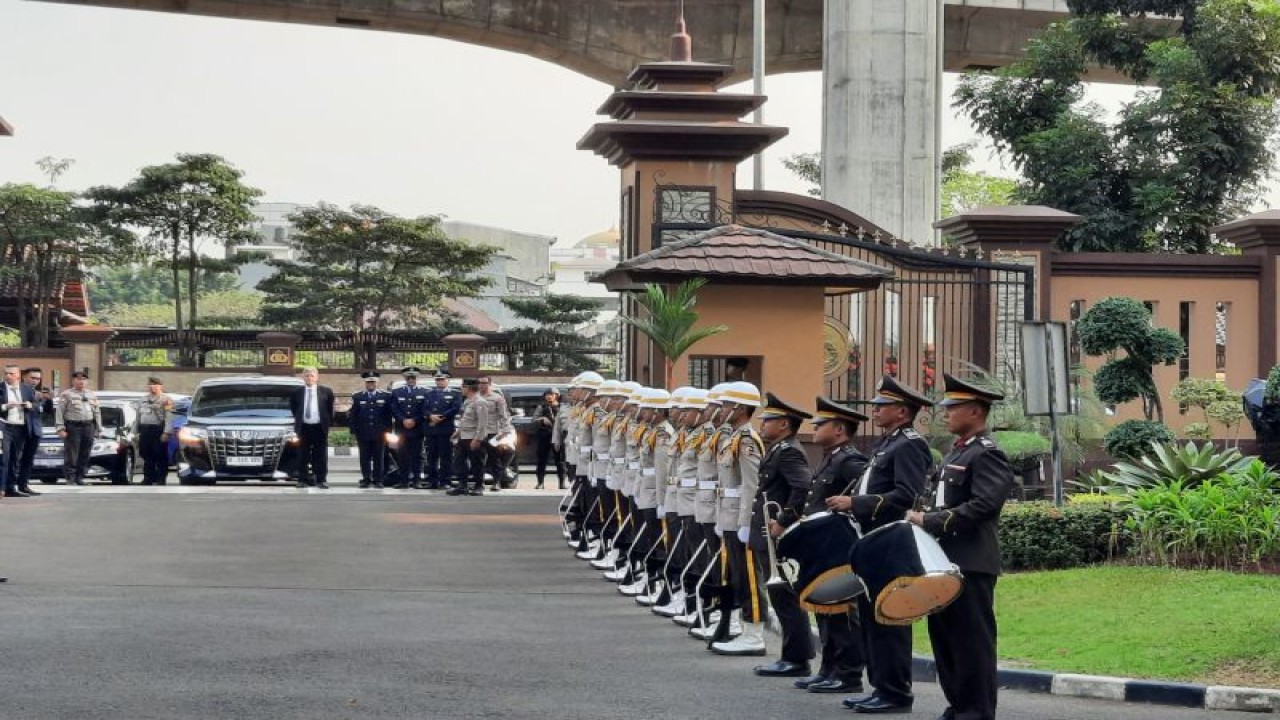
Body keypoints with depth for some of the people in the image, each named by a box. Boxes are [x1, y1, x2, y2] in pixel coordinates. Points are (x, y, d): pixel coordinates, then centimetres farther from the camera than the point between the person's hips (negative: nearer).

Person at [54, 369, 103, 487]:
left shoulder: (92, 395, 19)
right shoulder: (66, 395, 2)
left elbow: (97, 412, 21)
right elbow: (60, 412, -4)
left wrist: (98, 428, 14)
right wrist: (61, 428, -12)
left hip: (88, 427, 5)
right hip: (72, 426, -5)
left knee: (85, 455, 6)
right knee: (71, 455, -6)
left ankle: (80, 477, 13)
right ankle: (70, 478, -1)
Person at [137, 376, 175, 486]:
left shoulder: (166, 400, -1)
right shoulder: (143, 400, 22)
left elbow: (169, 418, -10)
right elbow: (138, 416, 25)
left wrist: (166, 432, -19)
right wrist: (137, 431, 18)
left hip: (158, 431, -7)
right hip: (145, 431, 7)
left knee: (161, 458, -6)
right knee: (147, 458, 9)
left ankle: (161, 479, -3)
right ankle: (148, 478, 17)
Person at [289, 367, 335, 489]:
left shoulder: (326, 391, 2)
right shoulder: (297, 393, 4)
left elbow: (330, 407, 12)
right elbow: (292, 406, 19)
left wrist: (328, 421, 7)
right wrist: (298, 418, 12)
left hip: (319, 427, -1)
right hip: (304, 427, 1)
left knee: (320, 455, 1)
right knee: (303, 455, 3)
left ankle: (321, 480, 4)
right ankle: (303, 479, 8)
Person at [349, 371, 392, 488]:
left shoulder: (386, 396, 5)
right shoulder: (357, 397, 7)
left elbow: (389, 414, 5)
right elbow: (352, 415, 6)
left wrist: (387, 430, -1)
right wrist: (354, 430, -1)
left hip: (379, 434, -1)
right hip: (363, 434, 1)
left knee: (379, 457, 2)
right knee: (365, 458, 3)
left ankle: (378, 480, 8)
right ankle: (366, 479, 8)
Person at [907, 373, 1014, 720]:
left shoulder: (987, 454, -11)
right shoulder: (956, 453, 19)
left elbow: (983, 506, -22)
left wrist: (930, 520, -20)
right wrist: (923, 516, 4)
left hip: (971, 563, -10)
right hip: (945, 558, 10)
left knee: (972, 639, -5)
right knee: (944, 636, 13)